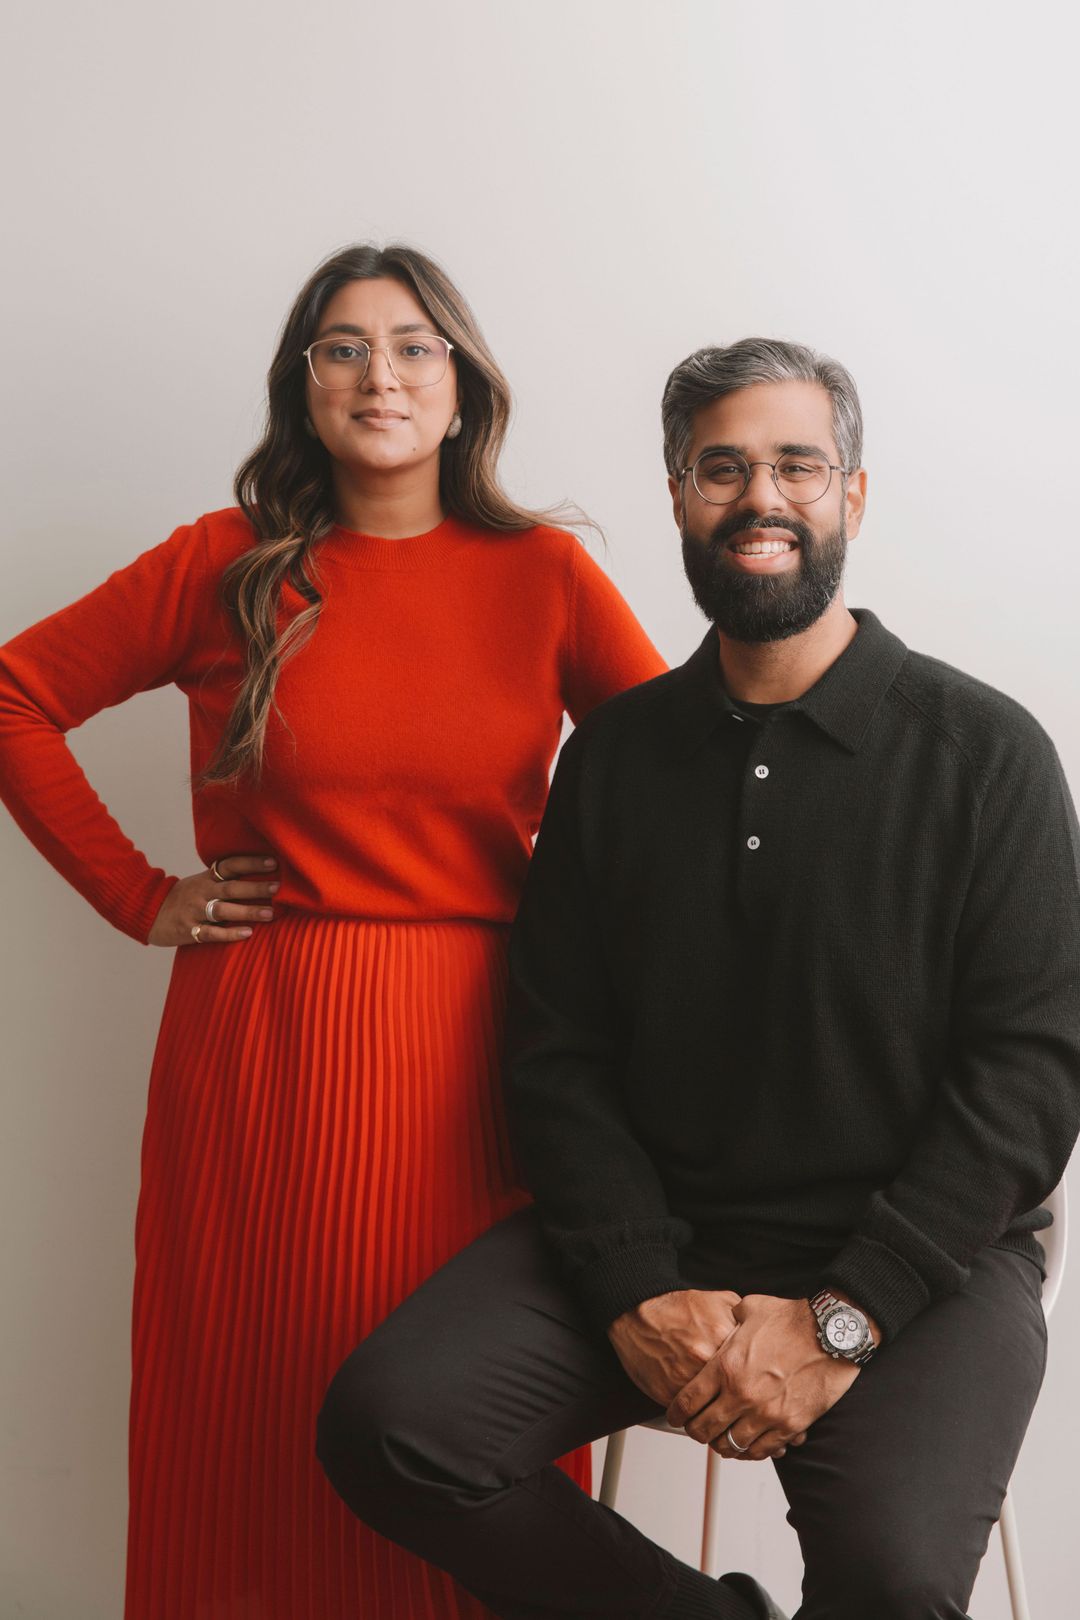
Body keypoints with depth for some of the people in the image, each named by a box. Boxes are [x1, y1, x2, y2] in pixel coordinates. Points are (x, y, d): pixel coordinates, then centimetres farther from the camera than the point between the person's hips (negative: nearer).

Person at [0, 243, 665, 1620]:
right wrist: (136, 895, 3)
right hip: (261, 1051, 0)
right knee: (257, 1410, 8)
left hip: (474, 1051, 0)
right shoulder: (225, 566, 3)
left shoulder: (545, 574, 4)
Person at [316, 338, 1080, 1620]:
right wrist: (641, 1293, -10)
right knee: (384, 1422, -17)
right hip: (652, 1240, 4)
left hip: (915, 1256, -3)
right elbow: (557, 1052, 6)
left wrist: (838, 1319, -16)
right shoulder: (612, 754, 8)